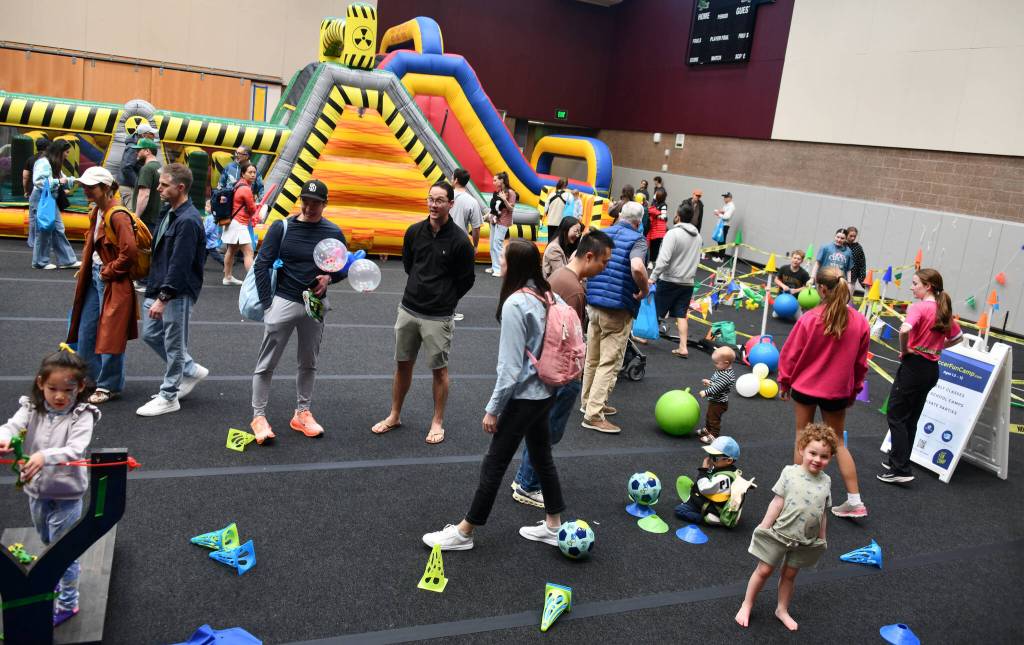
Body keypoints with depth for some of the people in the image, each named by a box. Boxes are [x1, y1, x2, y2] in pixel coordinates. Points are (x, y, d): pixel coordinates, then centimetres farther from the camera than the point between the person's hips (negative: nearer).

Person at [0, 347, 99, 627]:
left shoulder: (81, 416, -19)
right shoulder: (31, 409, -6)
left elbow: (75, 450, -32)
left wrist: (45, 457, -49)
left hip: (66, 496, -5)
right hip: (36, 492, 5)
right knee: (48, 544, 26)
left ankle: (68, 602, 20)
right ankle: (60, 579, 51)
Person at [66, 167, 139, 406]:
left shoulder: (118, 216, -19)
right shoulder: (96, 212, 9)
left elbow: (130, 252, -25)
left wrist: (108, 272, -14)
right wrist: (86, 267, 11)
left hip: (113, 284, -9)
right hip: (94, 278, 9)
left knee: (110, 336, 1)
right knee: (85, 331, 15)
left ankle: (109, 386, 15)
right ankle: (90, 378, 30)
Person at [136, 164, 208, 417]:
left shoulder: (188, 220, -20)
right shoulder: (169, 213, 10)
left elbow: (180, 264, -24)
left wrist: (163, 297, -23)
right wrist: (154, 289, 15)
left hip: (178, 293, -10)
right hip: (158, 287, 10)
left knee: (174, 344, 3)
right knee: (151, 335, 17)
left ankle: (168, 397, 16)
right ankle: (191, 370, 31)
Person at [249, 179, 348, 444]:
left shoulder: (334, 233, 0)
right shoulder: (282, 227, -6)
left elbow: (343, 267, 11)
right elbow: (261, 265, -6)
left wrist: (329, 277, -12)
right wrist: (267, 305, -11)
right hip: (283, 302, -3)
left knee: (309, 363, 12)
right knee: (267, 363, 0)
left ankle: (302, 414, 25)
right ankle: (259, 417, 9)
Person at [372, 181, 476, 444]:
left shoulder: (459, 241, -13)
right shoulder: (414, 232, 1)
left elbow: (467, 280, -2)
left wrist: (443, 301, 5)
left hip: (438, 317, -4)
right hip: (408, 309, 5)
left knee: (439, 369, 6)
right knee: (402, 364, 15)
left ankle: (437, 422, 20)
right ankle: (394, 416, 29)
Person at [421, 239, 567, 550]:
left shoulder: (515, 304, -21)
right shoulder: (547, 296, 1)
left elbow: (510, 366, -20)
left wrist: (493, 408, -12)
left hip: (523, 397, -8)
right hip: (545, 393, 8)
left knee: (494, 464, 3)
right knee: (542, 457, 20)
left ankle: (463, 533, 17)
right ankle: (553, 526, 33)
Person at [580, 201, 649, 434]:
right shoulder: (637, 240, -10)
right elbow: (637, 267, -30)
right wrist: (644, 290, -14)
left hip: (593, 305, 7)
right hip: (618, 310, -7)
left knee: (592, 358, 19)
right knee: (609, 363, -2)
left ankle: (589, 401, 32)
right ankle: (594, 414, -2)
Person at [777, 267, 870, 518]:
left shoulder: (809, 319, -19)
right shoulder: (860, 322, -9)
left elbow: (790, 354, -9)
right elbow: (860, 363, 3)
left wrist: (785, 381, 7)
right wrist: (853, 391, 17)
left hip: (805, 387, -3)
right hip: (837, 391, 3)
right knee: (838, 443, 15)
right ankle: (855, 500, 14)